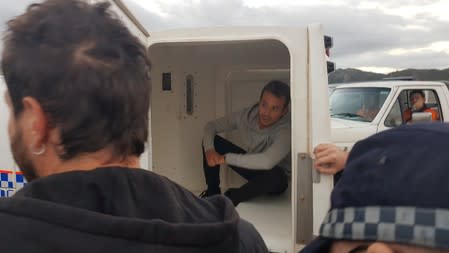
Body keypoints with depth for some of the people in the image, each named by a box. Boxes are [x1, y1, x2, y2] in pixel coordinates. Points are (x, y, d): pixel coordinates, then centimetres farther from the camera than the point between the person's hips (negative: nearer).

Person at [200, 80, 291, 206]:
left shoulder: (286, 130, -34)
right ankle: (212, 191, 5)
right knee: (211, 140, -8)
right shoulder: (247, 115, -18)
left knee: (275, 175, -41)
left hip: (273, 177, -4)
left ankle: (231, 199, -15)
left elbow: (267, 162, -50)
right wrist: (209, 149, -29)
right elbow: (211, 126, -7)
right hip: (251, 165, 5)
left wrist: (225, 158, -42)